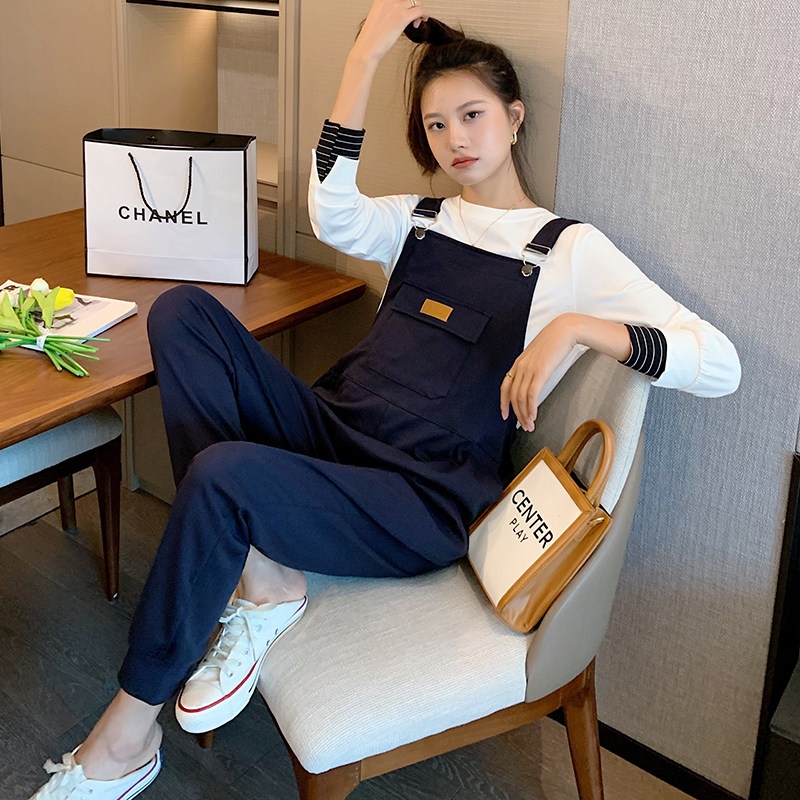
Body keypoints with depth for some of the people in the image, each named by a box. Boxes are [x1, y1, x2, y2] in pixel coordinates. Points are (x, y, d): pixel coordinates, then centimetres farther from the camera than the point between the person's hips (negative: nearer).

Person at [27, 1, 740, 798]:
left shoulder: (568, 250, 2)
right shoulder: (418, 219, 16)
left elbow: (719, 364, -10)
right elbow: (333, 216, -10)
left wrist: (575, 327, -26)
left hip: (423, 498, -6)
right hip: (330, 429, 6)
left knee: (221, 473, -32)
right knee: (181, 312, -14)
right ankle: (260, 574, -18)